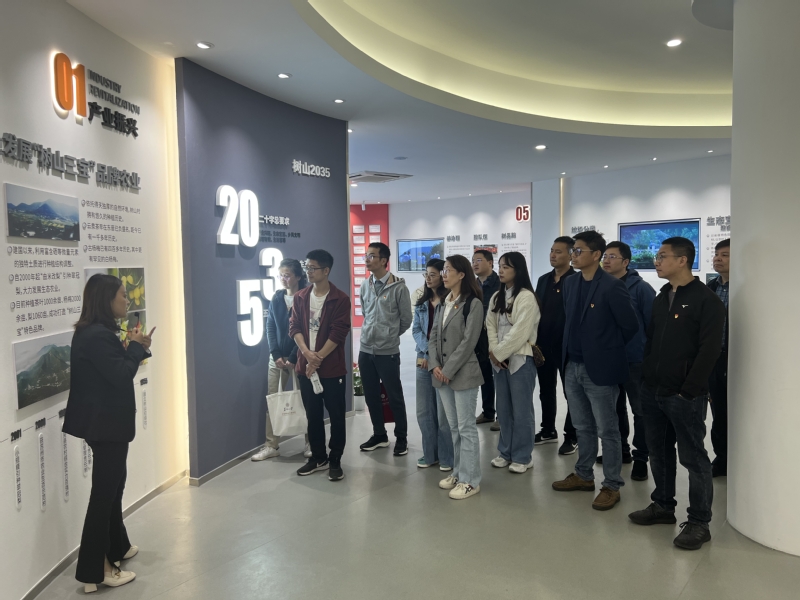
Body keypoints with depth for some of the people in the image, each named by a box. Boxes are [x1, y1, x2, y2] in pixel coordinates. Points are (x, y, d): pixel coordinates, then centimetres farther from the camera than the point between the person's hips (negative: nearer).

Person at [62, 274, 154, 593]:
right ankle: (94, 571, 7)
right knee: (104, 490, -3)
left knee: (113, 484, 21)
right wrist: (136, 348, -10)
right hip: (105, 424, -11)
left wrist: (136, 348, 1)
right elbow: (120, 375, -24)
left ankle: (117, 546, 37)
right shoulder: (97, 336, -22)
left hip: (105, 422, 11)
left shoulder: (97, 333, 11)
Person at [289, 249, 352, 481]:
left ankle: (335, 460, 17)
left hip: (332, 368, -4)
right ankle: (318, 457, 27)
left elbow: (338, 334, -12)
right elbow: (294, 327, 2)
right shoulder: (300, 297, 7)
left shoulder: (340, 299, -8)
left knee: (336, 416, 4)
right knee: (313, 415, 13)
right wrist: (307, 354, -13)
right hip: (305, 366, 4)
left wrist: (319, 358, -15)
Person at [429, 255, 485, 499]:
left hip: (463, 373, -7)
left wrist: (448, 370, -15)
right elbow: (433, 336, 10)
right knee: (453, 427, 15)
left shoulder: (473, 304, -9)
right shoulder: (443, 303, 13)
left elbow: (468, 342, -15)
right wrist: (435, 366, -4)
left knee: (466, 428, 0)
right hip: (442, 374, 7)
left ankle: (470, 480, 10)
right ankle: (458, 473, 27)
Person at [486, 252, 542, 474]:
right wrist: (493, 352, -7)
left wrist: (498, 352, -13)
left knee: (521, 410, 1)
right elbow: (491, 325, 7)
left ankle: (522, 457, 14)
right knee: (503, 409, 13)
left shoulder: (526, 297, -12)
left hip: (521, 359, -7)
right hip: (499, 360, 7)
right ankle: (506, 452, 26)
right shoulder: (497, 297, 12)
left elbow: (520, 332, -18)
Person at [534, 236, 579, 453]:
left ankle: (572, 436, 18)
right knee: (546, 390, 15)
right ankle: (548, 430, 29)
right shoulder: (543, 280, 10)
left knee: (571, 392, 7)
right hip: (544, 345, 6)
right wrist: (534, 340, 7)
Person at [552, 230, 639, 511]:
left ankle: (611, 486, 19)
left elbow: (631, 326, -9)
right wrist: (570, 352, 12)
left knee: (607, 431, 6)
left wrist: (609, 350, 2)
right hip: (573, 366, 7)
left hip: (599, 369, -7)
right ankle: (583, 475, 33)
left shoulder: (612, 286, -15)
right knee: (583, 427, 19)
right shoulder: (570, 284, 7)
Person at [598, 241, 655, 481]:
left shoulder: (641, 288, -10)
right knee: (615, 407, 17)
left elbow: (653, 324, -10)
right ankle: (620, 450, 33)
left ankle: (640, 458, 18)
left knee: (640, 410, 6)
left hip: (635, 360, -5)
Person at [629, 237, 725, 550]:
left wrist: (688, 391, -16)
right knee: (659, 452, 16)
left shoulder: (707, 301, -10)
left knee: (693, 458, 3)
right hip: (653, 391, 7)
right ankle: (662, 506, 32)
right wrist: (646, 377, 8)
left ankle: (699, 522, 15)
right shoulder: (661, 298, 13)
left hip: (684, 395, -7)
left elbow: (709, 351, -14)